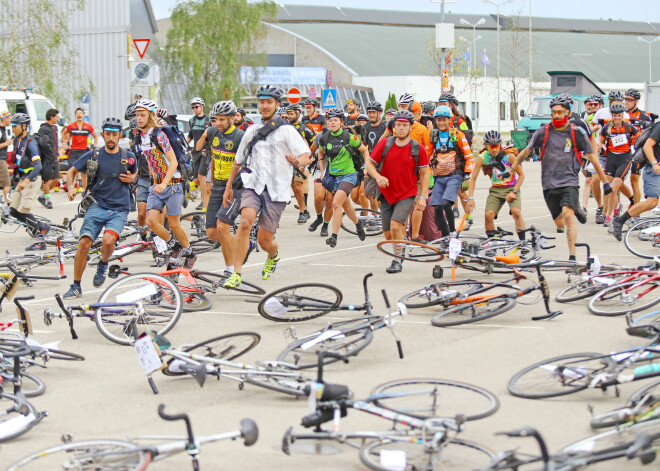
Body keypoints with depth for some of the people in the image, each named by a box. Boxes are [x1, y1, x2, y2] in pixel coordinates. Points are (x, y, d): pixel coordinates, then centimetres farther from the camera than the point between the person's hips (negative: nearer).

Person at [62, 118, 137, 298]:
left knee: (108, 240, -26)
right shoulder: (93, 155, 3)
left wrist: (131, 179, 0)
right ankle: (76, 286, -1)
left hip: (119, 209, -1)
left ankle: (103, 265, 9)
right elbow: (71, 172, 11)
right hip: (97, 205, 1)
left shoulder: (128, 157, 3)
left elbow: (135, 173, 23)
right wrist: (71, 187, -9)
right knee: (84, 243, -15)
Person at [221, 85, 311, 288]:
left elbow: (306, 157, -8)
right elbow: (238, 160, 25)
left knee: (264, 240, 0)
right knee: (245, 222, -26)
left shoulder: (286, 130, 1)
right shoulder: (252, 131, 14)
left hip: (276, 190, -2)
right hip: (253, 186, 2)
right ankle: (236, 273, -23)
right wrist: (228, 186, 26)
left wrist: (297, 160, -32)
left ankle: (273, 255, 39)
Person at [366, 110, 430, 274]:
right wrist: (377, 176, -17)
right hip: (387, 194, 3)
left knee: (395, 226, -21)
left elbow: (424, 173, 2)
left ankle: (397, 261, -7)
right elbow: (370, 163, 3)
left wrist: (423, 197, -4)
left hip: (407, 195, -3)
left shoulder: (417, 148, -5)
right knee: (388, 234, 6)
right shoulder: (384, 144, -3)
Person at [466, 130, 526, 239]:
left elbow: (521, 175, -6)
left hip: (512, 189, -2)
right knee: (488, 215, -20)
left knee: (516, 212, -26)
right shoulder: (482, 158, -12)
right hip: (496, 190, 2)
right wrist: (470, 198, -15)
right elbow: (473, 178, -6)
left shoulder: (509, 155, -16)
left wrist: (514, 191, -15)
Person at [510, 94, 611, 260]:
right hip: (549, 184, 2)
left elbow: (592, 157, 3)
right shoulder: (543, 132, 0)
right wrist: (512, 169, 5)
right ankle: (575, 207, 44)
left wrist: (605, 181, 4)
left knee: (568, 217, -23)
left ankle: (572, 257, -22)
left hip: (569, 181, -2)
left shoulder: (577, 133, -2)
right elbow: (526, 151, 8)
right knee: (560, 223, 9)